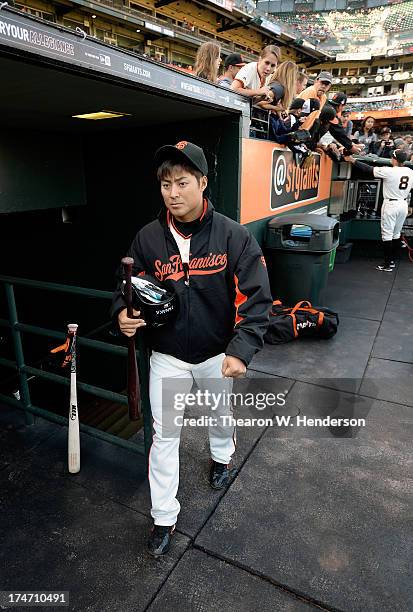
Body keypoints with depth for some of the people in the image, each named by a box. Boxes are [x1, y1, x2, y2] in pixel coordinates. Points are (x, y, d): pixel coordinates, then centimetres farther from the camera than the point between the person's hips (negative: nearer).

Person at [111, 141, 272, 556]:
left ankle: (222, 457, 61)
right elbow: (127, 287, 1)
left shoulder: (233, 236, -16)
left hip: (218, 355, 0)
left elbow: (256, 299, -18)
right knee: (164, 435, 9)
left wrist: (240, 351, -30)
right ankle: (164, 517, 31)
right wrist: (123, 313, -21)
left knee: (222, 415, 26)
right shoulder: (147, 238, -10)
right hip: (167, 356, 1)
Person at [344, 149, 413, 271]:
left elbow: (369, 169, -13)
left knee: (387, 234, -1)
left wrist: (353, 160, -7)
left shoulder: (388, 171, -17)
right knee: (396, 234, 15)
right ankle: (392, 261, 22)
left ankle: (387, 264, -1)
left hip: (391, 204, -6)